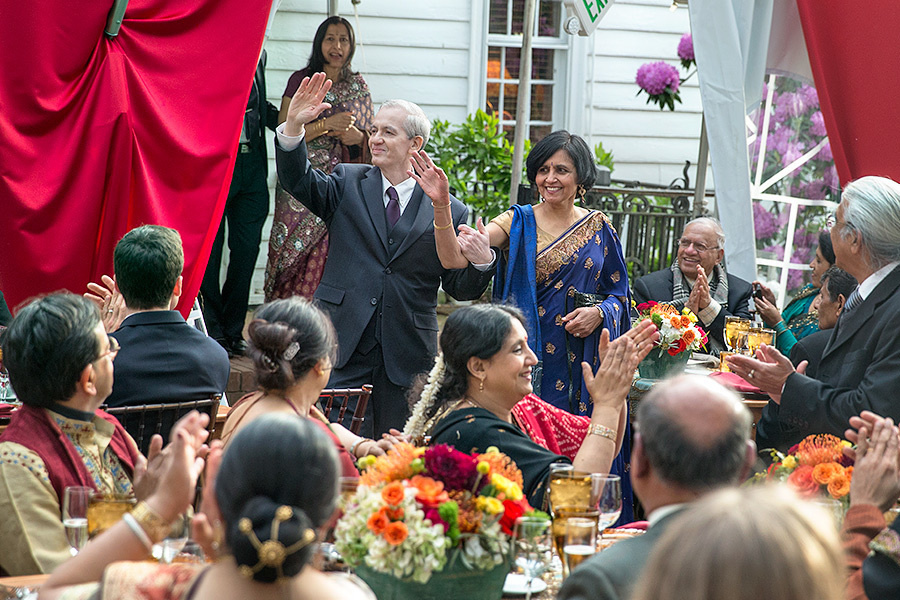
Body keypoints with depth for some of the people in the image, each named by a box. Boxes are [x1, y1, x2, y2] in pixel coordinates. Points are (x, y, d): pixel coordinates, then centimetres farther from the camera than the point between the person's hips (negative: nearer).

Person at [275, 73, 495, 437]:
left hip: (408, 357, 0)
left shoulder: (448, 211, 3)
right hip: (343, 348, 0)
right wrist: (294, 126, -23)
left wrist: (482, 261, -17)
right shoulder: (348, 185, 8)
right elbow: (298, 181, -8)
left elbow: (460, 287, 4)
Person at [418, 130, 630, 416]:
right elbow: (454, 258, -14)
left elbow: (618, 292, 12)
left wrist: (599, 313, -9)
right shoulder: (517, 223, 0)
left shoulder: (599, 227, 7)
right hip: (527, 352, -2)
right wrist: (441, 204, -27)